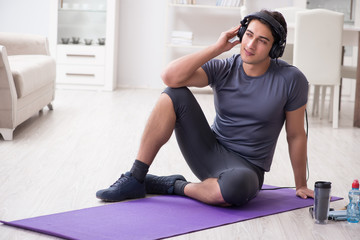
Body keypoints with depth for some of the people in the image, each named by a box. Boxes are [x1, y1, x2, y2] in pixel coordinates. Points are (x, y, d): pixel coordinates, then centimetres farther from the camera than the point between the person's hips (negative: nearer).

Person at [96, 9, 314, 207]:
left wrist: (301, 186, 6)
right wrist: (216, 48, -17)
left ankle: (178, 187, -11)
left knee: (239, 185, -42)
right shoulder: (223, 69, -4)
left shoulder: (290, 80, -9)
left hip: (245, 167, -3)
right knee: (174, 95, -19)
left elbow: (296, 135, 1)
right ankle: (135, 179, -14)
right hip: (209, 153, 3)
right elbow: (170, 77, -20)